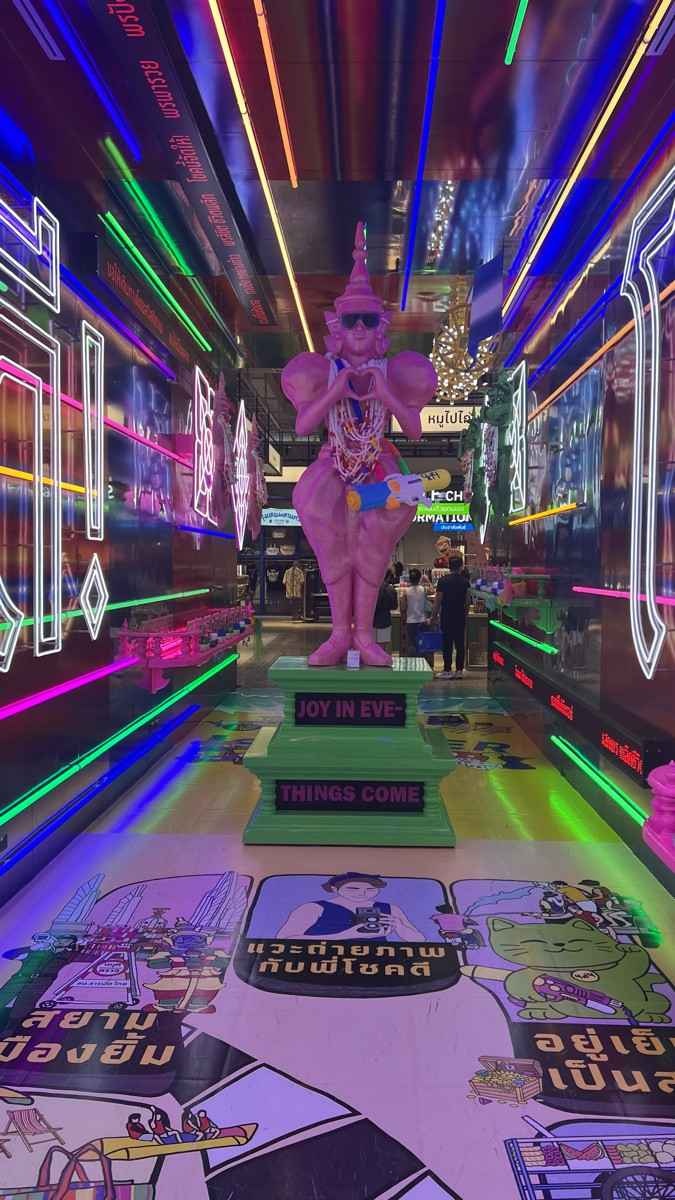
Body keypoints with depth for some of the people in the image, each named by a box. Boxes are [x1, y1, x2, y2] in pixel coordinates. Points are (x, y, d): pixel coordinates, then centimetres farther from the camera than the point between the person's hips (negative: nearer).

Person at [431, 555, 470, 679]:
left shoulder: (443, 580, -9)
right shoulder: (465, 581, 2)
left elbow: (438, 600, -8)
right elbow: (467, 600, 7)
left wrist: (434, 615, 1)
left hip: (447, 616, -3)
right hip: (461, 616, 3)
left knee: (447, 643, 0)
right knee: (460, 643, 7)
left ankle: (447, 670, 1)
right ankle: (459, 670, 9)